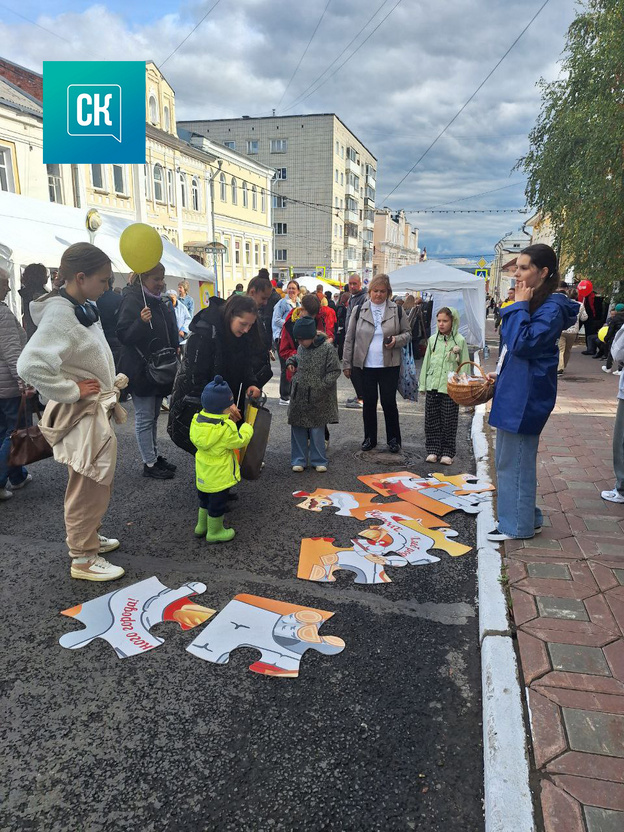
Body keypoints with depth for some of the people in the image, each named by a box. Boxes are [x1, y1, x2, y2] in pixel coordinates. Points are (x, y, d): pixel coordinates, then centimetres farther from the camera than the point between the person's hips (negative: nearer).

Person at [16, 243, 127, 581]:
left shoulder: (84, 307, 7)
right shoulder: (59, 314, -22)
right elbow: (30, 365, -32)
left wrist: (110, 382, 10)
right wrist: (72, 391, -23)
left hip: (98, 409, 9)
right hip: (81, 414, -9)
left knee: (98, 482, 21)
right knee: (88, 487, 2)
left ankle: (88, 536, 39)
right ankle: (83, 558, 17)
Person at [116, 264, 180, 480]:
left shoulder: (159, 301, 13)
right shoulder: (132, 300, -14)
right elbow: (123, 335, -21)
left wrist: (175, 348, 18)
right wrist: (141, 322, -35)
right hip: (140, 370, -9)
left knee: (153, 416, 17)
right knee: (145, 418, -1)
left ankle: (155, 457, 28)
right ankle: (149, 464, 8)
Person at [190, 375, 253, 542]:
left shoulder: (198, 419, -9)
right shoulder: (226, 429, -29)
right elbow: (240, 441, -17)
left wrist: (228, 415, 3)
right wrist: (247, 428, 2)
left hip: (203, 474, 7)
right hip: (219, 476, -7)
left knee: (205, 499, 27)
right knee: (217, 504, 11)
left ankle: (201, 525, 42)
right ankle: (215, 532, 26)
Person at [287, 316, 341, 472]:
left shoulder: (327, 348, -12)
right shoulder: (301, 347, 5)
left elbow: (334, 371, -9)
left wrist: (321, 385, -17)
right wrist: (291, 362, 4)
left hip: (317, 399, -5)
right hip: (298, 396, 5)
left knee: (317, 430, 5)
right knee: (298, 429, 8)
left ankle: (319, 460, 18)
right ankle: (299, 460, 19)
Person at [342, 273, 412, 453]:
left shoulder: (397, 311, 3)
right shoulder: (359, 311, 4)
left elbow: (408, 333, 11)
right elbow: (349, 339, 6)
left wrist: (397, 340, -11)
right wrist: (347, 363, 4)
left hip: (389, 365, -1)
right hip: (366, 365, 1)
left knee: (389, 402, 2)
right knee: (369, 403, 8)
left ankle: (393, 439, 17)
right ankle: (370, 438, 21)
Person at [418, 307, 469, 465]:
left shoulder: (460, 341, -1)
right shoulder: (433, 340, 8)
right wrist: (422, 384, 10)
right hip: (432, 386, 3)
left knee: (449, 422, 2)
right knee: (431, 420, 7)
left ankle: (447, 452, 13)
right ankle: (433, 450, 17)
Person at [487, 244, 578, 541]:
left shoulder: (551, 308, -15)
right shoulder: (532, 303, 13)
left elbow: (523, 344, -25)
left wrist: (519, 307, -17)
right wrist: (501, 377, 16)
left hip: (526, 396, -10)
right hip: (513, 391, 10)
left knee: (515, 461, -1)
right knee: (509, 459, 17)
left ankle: (518, 525, 12)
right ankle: (526, 517, 30)